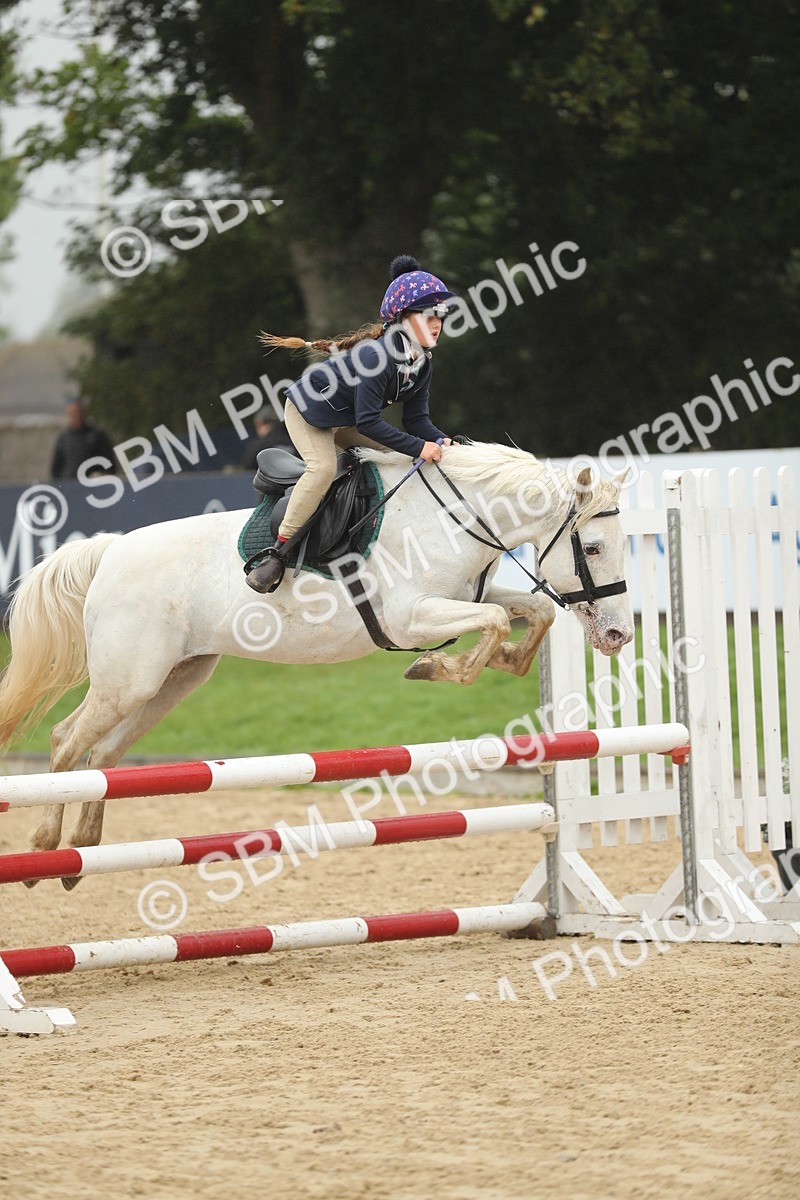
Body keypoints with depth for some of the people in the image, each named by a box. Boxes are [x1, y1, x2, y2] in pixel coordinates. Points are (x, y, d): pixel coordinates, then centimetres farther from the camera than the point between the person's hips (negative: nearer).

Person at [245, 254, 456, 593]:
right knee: (323, 468, -30)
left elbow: (416, 419, -5)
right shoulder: (377, 355, -35)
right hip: (308, 410, -9)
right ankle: (277, 552, -24)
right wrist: (418, 447, -37)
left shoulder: (422, 364, -9)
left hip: (348, 421, 9)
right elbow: (368, 423, -36)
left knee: (403, 457, -1)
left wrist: (442, 442, -25)